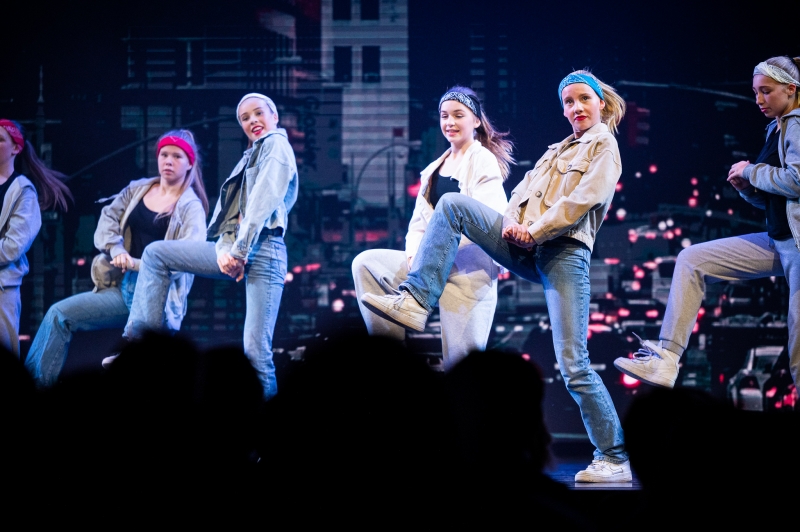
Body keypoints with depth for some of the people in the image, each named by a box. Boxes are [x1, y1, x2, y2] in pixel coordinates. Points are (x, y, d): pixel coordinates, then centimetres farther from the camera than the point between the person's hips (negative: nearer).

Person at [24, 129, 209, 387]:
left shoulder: (191, 207, -2)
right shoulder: (137, 190, 17)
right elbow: (108, 218, 9)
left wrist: (137, 264, -18)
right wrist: (116, 249, -12)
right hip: (123, 287, 5)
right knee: (59, 314, -10)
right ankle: (37, 384, -12)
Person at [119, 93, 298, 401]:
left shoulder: (276, 145, 2)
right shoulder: (250, 157, 27)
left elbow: (263, 203, -11)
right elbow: (230, 214, 17)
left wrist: (239, 251, -16)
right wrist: (224, 251, -3)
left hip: (262, 250, -9)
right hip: (234, 250, 9)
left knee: (256, 352, -14)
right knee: (155, 253, 9)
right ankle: (142, 341, 1)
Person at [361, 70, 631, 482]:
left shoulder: (604, 147, 6)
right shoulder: (557, 151, 28)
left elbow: (583, 199, -9)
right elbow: (523, 190, 17)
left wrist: (534, 230, -13)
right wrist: (511, 219, -5)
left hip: (565, 252, -7)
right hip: (526, 247, 7)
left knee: (572, 364, -13)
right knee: (453, 205, -9)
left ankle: (614, 460, -7)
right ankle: (415, 301, -20)